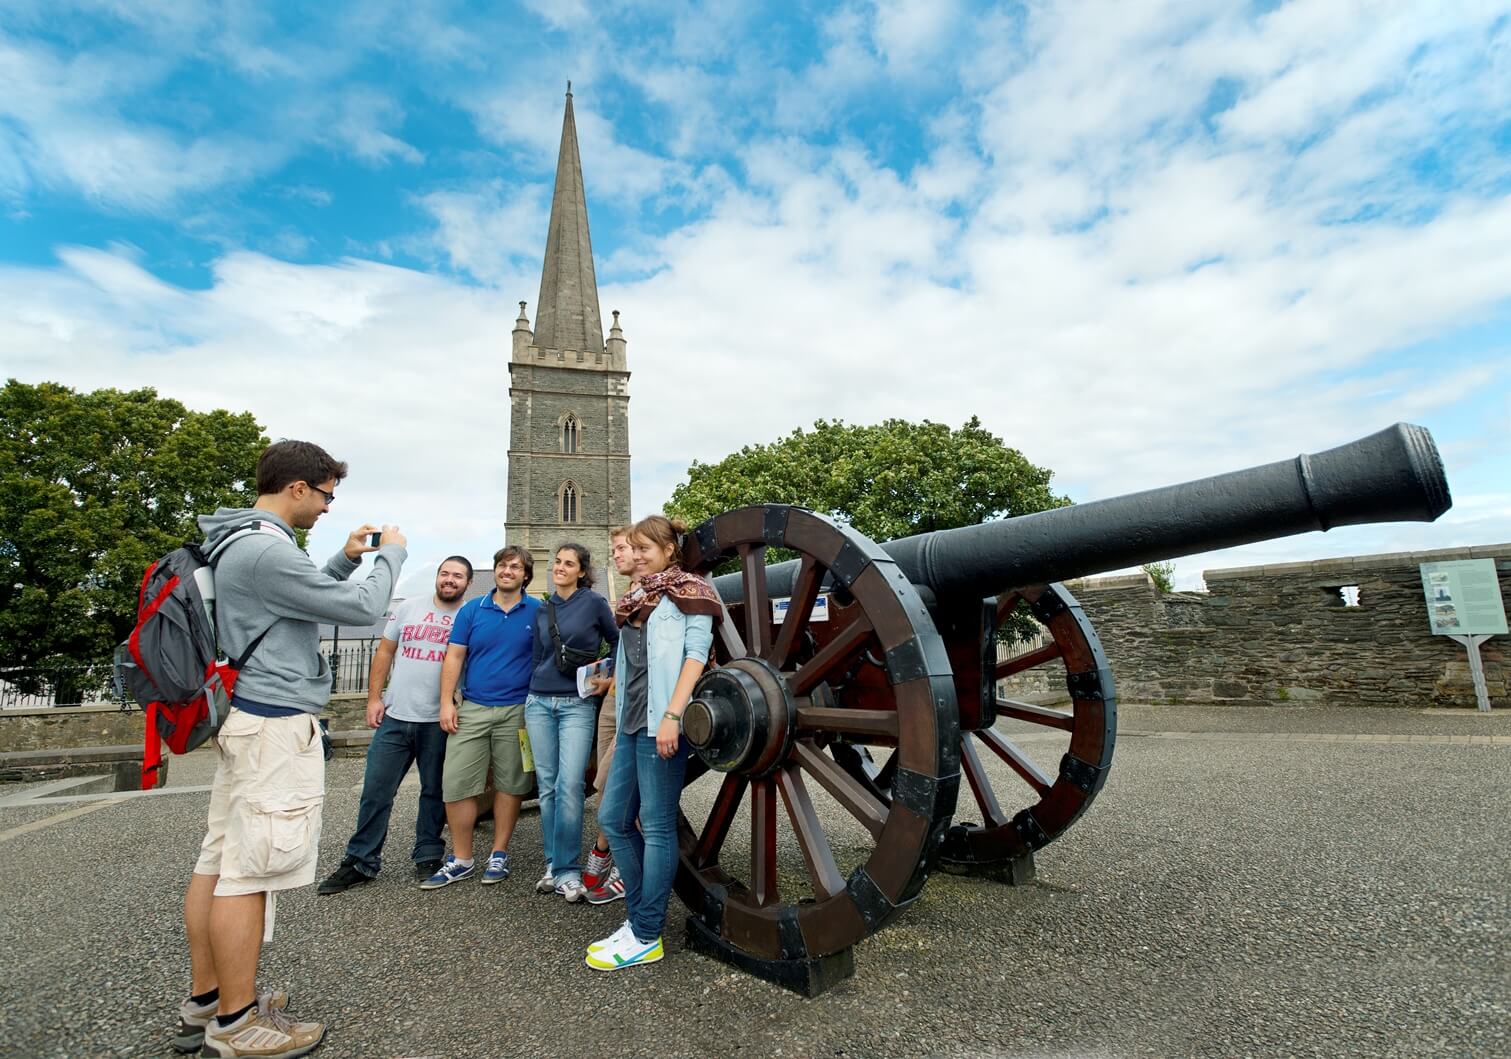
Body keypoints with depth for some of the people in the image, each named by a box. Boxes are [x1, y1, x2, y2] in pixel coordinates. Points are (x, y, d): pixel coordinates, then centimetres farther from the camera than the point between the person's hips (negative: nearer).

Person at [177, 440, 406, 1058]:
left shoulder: (236, 544, 14)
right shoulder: (266, 549, -20)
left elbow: (301, 598, 26)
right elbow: (362, 609, -17)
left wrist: (344, 560, 15)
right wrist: (391, 554, -2)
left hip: (244, 719, 11)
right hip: (277, 727, -11)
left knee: (219, 860, 14)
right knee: (251, 870, -2)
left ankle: (204, 1002, 26)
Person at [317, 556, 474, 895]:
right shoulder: (408, 607, 6)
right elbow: (384, 653, 10)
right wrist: (374, 697, 3)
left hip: (439, 723, -2)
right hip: (395, 716, 2)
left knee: (434, 792, 10)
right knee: (376, 790, 6)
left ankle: (428, 857, 24)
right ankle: (361, 861, 20)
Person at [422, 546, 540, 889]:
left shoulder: (537, 612, 1)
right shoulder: (471, 610, 5)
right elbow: (454, 657, 5)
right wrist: (447, 702, -2)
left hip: (517, 710, -1)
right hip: (471, 709, 2)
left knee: (510, 784, 7)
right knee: (456, 783, 0)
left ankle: (499, 854, 22)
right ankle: (461, 859, 15)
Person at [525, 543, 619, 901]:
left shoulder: (594, 603, -3)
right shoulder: (542, 611, 11)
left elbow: (618, 644, 6)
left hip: (577, 705, -4)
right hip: (539, 703, 5)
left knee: (569, 786, -11)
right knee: (547, 787, 7)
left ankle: (568, 871, 0)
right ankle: (553, 864, 18)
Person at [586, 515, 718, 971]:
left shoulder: (687, 592, -4)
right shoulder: (638, 601, 19)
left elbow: (696, 655, -12)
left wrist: (672, 716, -20)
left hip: (660, 723, -9)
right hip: (631, 722, 9)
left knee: (657, 827, 0)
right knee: (614, 819, 11)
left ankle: (646, 938, 11)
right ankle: (640, 916, 24)